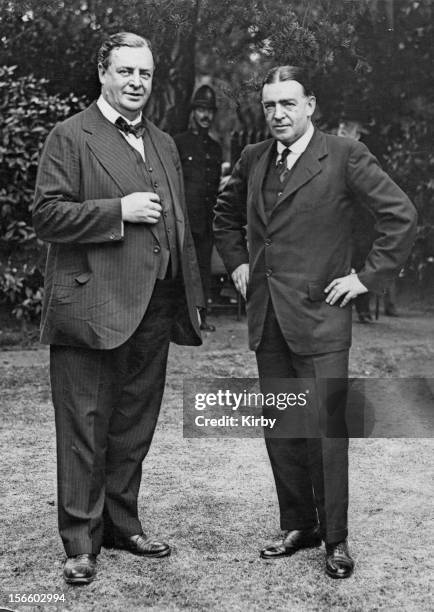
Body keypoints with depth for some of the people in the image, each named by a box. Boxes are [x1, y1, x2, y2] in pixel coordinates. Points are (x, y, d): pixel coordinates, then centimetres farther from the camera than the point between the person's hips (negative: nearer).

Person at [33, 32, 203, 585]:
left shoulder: (163, 145, 19)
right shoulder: (70, 137, -2)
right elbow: (46, 215, -10)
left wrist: (190, 294, 15)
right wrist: (119, 211, -16)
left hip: (154, 310, 6)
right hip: (91, 307, -6)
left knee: (134, 429, 14)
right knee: (85, 430, 1)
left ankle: (121, 525, 27)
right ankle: (80, 543, 12)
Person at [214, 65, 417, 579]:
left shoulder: (344, 156, -6)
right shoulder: (253, 159, 11)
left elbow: (401, 214, -8)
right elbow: (225, 214, 28)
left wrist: (368, 277, -9)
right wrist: (237, 263, 16)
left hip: (318, 315, -5)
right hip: (267, 318, 6)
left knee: (326, 428, -2)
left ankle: (336, 539, 12)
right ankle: (297, 525, 26)